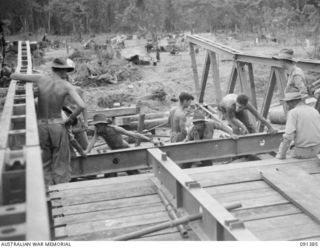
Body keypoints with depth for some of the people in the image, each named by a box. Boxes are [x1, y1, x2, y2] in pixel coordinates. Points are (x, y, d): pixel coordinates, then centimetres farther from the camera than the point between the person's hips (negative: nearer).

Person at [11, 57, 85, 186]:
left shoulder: (41, 78, -6)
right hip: (58, 126, -1)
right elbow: (81, 106, -20)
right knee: (61, 166, 10)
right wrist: (69, 119, -3)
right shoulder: (66, 85, -8)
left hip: (41, 126, 2)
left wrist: (33, 80, 16)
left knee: (45, 166, 14)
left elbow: (13, 76, -1)